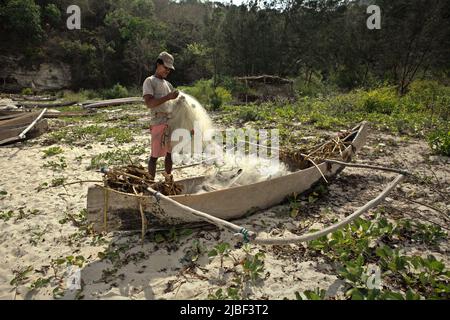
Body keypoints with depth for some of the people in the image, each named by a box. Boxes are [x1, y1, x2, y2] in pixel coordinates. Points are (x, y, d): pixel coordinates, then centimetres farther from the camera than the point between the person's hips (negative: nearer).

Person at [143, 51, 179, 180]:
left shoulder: (168, 84, 22)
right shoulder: (150, 81, 0)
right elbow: (149, 103, -14)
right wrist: (168, 97, -21)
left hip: (172, 122, 7)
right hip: (159, 122, -7)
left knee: (170, 152, 12)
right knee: (155, 155, -5)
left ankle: (168, 178, 24)